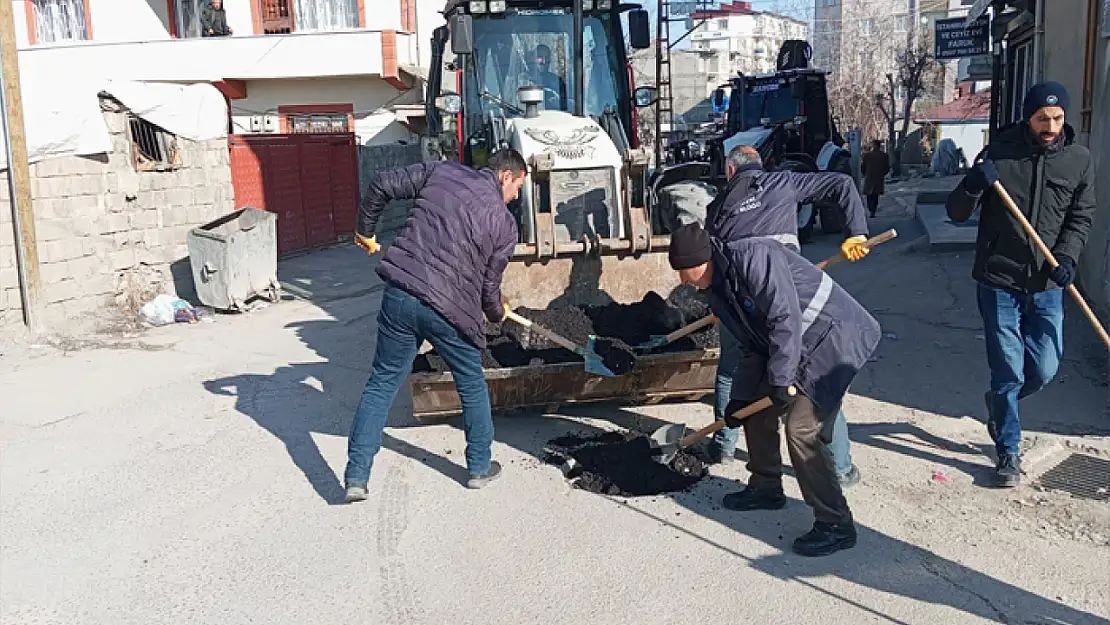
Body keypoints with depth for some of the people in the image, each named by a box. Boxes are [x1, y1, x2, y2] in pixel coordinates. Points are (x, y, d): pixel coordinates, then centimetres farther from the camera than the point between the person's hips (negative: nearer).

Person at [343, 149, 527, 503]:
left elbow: (382, 185, 7)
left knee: (382, 383, 13)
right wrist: (497, 313, 27)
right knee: (472, 387, 20)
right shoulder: (504, 224, 1)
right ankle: (480, 467, 33)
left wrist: (365, 230, 22)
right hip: (448, 310, -3)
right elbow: (489, 285, 5)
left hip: (399, 295, 3)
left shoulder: (441, 171, 8)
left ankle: (356, 477, 13)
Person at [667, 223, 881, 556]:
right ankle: (766, 488, 35)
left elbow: (785, 318, -28)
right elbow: (754, 344, 14)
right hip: (794, 347, 10)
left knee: (802, 428, -17)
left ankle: (836, 526, -6)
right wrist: (740, 396, 13)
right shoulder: (719, 290, 8)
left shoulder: (753, 257, -23)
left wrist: (780, 381, -24)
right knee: (756, 409, 16)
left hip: (835, 338, -10)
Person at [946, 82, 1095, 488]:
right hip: (999, 281, -2)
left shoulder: (1079, 160, 2)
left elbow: (1081, 217, 8)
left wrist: (1066, 258, -10)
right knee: (1008, 371, 1)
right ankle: (1008, 452, 18)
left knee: (1043, 370, 6)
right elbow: (956, 213, -3)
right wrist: (972, 186, -24)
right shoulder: (999, 153, -5)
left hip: (1046, 285, 3)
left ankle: (1000, 404, 38)